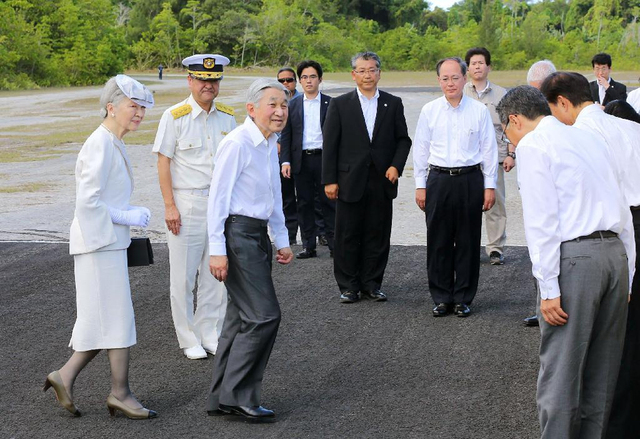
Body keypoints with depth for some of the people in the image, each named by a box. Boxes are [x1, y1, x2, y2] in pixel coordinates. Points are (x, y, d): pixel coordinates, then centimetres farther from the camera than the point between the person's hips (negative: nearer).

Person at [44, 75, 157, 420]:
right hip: (99, 245, -10)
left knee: (104, 322, 12)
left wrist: (133, 212, 7)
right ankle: (120, 393, 5)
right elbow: (87, 201, -21)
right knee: (117, 318, -4)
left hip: (110, 244, 10)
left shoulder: (112, 145, 14)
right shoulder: (100, 145, -16)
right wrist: (128, 217, -15)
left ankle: (65, 376, 17)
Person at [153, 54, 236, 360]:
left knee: (216, 274, 9)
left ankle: (210, 334, 22)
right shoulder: (175, 116, -7)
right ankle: (189, 339, 14)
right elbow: (163, 163, -7)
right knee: (184, 275, 2)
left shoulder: (227, 117, 7)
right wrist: (170, 206, -12)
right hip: (186, 204, -4)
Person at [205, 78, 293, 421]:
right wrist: (217, 250, -20)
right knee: (263, 315, -11)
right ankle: (236, 395, 0)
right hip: (237, 234, -10)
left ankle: (222, 399, 22)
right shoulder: (238, 144, -15)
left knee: (242, 318, 13)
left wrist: (282, 241, 22)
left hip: (258, 235, 10)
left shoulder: (270, 145, 13)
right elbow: (218, 197, -17)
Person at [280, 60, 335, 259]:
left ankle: (334, 244, 7)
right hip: (302, 160, 2)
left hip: (324, 158, -2)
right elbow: (286, 135, 8)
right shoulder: (293, 105, 9)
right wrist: (285, 161, -2)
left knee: (329, 202, 1)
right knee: (305, 204, 5)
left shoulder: (331, 104, 3)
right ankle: (309, 245, 12)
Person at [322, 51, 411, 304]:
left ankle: (371, 284, 17)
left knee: (378, 236, 5)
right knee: (347, 236, 3)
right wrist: (329, 180, -4)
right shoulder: (339, 105, 2)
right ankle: (348, 286, 13)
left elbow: (403, 139, 11)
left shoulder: (393, 104, 8)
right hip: (350, 181, -1)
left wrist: (396, 165, -6)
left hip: (382, 181, 2)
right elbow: (329, 144, 1)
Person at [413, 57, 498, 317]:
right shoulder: (429, 111, 4)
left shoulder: (479, 110, 1)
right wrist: (420, 186, 5)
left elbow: (489, 149, 4)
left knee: (468, 241, 4)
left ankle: (463, 298, 14)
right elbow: (421, 150, 8)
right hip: (438, 180, 1)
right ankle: (441, 298, 15)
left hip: (470, 179, -1)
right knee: (438, 241, 4)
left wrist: (490, 186, 2)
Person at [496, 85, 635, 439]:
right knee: (601, 371, 15)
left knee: (560, 370, -3)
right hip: (615, 251, 8)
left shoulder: (532, 145, -3)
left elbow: (542, 221, -12)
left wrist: (549, 287, -13)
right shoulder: (588, 139, 21)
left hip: (573, 257, -8)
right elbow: (623, 212, 19)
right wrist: (627, 276, 20)